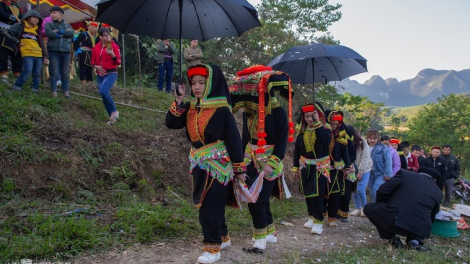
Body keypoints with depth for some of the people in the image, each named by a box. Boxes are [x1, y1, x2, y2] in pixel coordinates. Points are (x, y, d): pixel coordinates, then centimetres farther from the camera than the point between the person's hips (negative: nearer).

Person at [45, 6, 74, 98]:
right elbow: (49, 33, -10)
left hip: (66, 51, 2)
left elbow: (71, 33, -5)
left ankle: (66, 92, 10)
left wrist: (58, 31, -10)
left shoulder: (67, 25, 17)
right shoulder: (49, 24, 11)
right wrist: (63, 34, -5)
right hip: (53, 51, -2)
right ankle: (54, 93, -5)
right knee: (54, 72, -6)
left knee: (65, 73, 5)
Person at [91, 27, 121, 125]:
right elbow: (93, 60, 18)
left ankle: (114, 111, -10)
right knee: (104, 95, 4)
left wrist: (112, 55, -28)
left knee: (103, 91, -28)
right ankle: (112, 117, 15)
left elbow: (118, 62, -9)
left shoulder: (114, 46, -5)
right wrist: (96, 66, -3)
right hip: (100, 75, 6)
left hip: (111, 74, -6)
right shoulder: (96, 47, 9)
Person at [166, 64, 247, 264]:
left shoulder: (221, 110, -14)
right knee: (213, 204, 17)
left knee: (209, 207, -5)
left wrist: (239, 168, -9)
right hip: (198, 164, 7)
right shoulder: (191, 108, 4)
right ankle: (223, 237, 35)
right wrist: (179, 101, -10)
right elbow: (171, 124, 1)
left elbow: (233, 140, -12)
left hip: (217, 164, -7)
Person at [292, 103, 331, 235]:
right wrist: (296, 167, 9)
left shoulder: (325, 128, -7)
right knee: (307, 193, 11)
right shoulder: (301, 129, 3)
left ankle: (318, 222, 0)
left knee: (317, 194, -9)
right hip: (305, 166, 4)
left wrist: (317, 123, -28)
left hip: (320, 167, -4)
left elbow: (324, 139, -31)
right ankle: (312, 217, 27)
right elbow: (297, 149, 8)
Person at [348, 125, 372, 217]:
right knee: (354, 190, 1)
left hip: (364, 169, -4)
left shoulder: (362, 142, -13)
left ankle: (364, 208, 10)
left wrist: (360, 172, -15)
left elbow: (365, 158, -14)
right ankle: (358, 209, 17)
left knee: (360, 190, -11)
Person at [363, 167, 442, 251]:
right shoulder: (438, 192, 19)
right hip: (419, 229, 4)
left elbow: (382, 191, 0)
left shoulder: (405, 174, 8)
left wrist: (383, 206, 21)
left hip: (394, 220, -4)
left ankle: (392, 239, 13)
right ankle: (414, 240, 10)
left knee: (369, 208, 21)